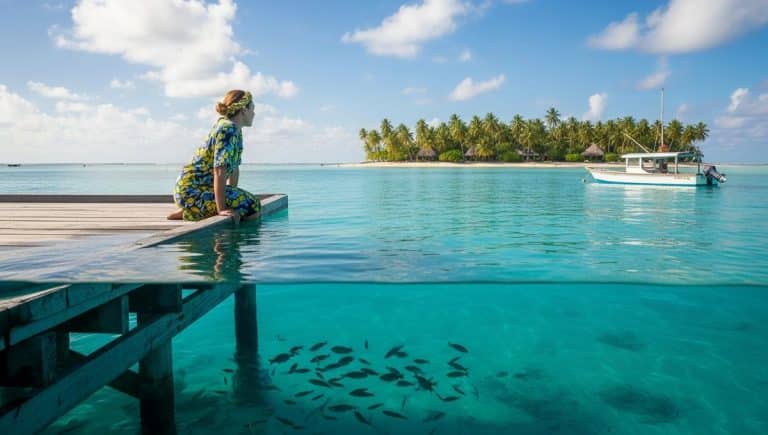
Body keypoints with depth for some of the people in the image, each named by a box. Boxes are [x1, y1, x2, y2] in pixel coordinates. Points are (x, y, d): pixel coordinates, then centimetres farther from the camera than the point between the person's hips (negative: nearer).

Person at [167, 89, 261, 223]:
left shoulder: (236, 130, 12)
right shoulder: (228, 129, -19)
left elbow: (234, 167, 16)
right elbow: (219, 170, -26)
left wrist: (232, 196, 18)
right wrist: (221, 209, -28)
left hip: (203, 187, 10)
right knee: (253, 207, -16)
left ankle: (192, 210, 10)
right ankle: (190, 213, -7)